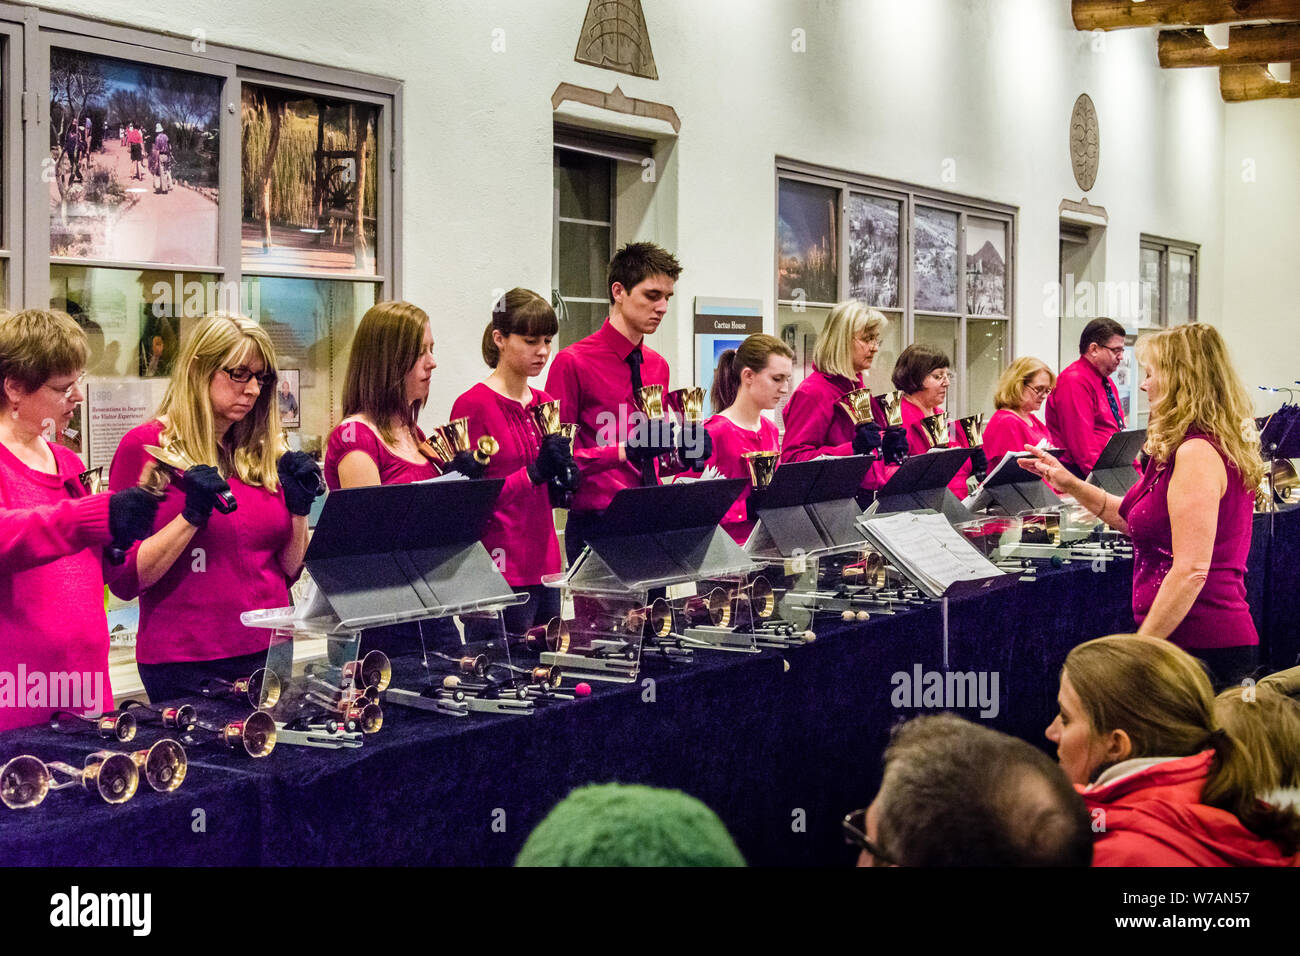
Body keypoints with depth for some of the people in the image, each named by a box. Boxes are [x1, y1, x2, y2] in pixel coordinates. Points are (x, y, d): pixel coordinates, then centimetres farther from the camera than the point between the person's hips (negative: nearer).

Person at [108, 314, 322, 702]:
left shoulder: (263, 453, 10)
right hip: (186, 665, -5)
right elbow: (123, 580, -11)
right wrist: (192, 515, -20)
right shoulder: (145, 446, -5)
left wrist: (299, 508, -1)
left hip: (268, 654, 5)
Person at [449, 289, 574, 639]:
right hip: (498, 572, -7)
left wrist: (562, 474, -1)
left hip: (544, 568, 7)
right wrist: (534, 473, -19)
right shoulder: (473, 405, -8)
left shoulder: (546, 405, 13)